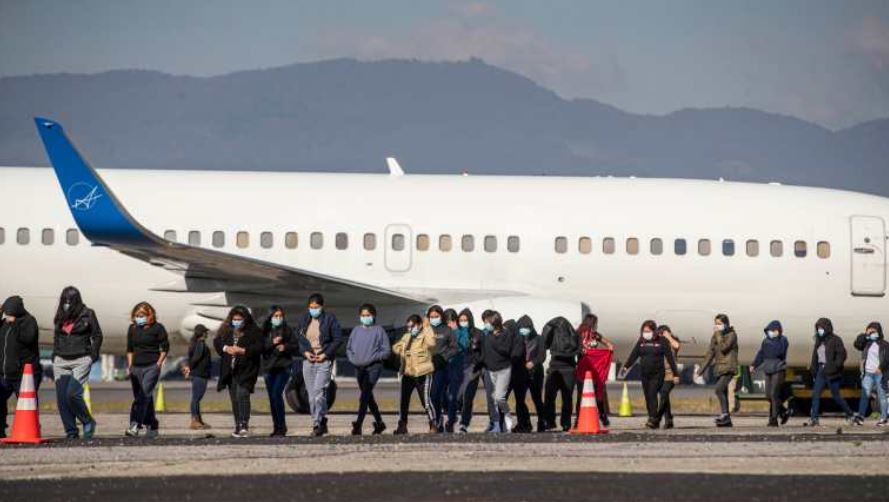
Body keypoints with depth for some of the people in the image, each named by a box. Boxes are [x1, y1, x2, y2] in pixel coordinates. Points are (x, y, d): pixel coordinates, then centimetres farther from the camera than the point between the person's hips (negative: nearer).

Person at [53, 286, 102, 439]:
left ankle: (88, 422, 2)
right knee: (61, 397, -3)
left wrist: (92, 355, -3)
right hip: (61, 361, 5)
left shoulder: (87, 314, 1)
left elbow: (97, 336, 5)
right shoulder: (60, 317, 13)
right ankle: (71, 431, 6)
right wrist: (55, 355, 13)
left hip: (81, 360, -5)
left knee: (72, 394, -19)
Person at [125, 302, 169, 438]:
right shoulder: (133, 329, 11)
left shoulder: (157, 328, -2)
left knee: (144, 395, -17)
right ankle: (152, 427, 16)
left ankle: (135, 426, -26)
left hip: (151, 367, -6)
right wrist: (129, 366, 12)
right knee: (139, 396, 6)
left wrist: (159, 363, -6)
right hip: (136, 367, 6)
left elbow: (165, 347, 2)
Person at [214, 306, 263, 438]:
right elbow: (217, 343, 14)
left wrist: (242, 351, -19)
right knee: (234, 398, 8)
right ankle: (238, 427, 15)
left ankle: (244, 425, -24)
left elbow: (259, 348, -11)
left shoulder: (254, 331, -3)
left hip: (246, 369, -5)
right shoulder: (226, 331, 11)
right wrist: (226, 348, -6)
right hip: (230, 370, 5)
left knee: (242, 393, -21)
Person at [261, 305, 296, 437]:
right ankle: (276, 428, 14)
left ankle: (281, 427, -15)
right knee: (272, 398, 6)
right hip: (269, 368, 3)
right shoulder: (265, 330, 7)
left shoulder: (287, 330, 4)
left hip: (283, 368, -3)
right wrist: (272, 343, -15)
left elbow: (295, 346, 6)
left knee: (276, 394, -18)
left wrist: (285, 347, -13)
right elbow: (261, 347, -1)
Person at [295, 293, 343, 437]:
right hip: (308, 360, 5)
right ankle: (321, 423, 13)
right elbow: (298, 337, 14)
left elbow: (338, 339, -3)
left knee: (319, 391, -16)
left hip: (324, 360, -5)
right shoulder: (305, 319, 11)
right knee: (311, 394, 5)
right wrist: (305, 352, -3)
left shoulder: (330, 319, -2)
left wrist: (325, 354, -10)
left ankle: (317, 424, -15)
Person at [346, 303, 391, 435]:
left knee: (365, 396, -16)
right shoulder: (356, 330, 12)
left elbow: (386, 351, -3)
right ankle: (379, 422, 26)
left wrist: (373, 358, -13)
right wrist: (352, 358, 0)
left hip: (373, 367, -6)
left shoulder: (378, 331, -1)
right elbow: (348, 348, 18)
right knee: (368, 397, 13)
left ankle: (358, 424, -24)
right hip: (359, 368, 6)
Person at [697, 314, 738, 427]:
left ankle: (725, 413, -24)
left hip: (728, 368, -7)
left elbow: (723, 347, -21)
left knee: (719, 389, -25)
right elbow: (710, 353, 16)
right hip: (719, 368, 7)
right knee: (723, 393, 8)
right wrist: (702, 369, 13)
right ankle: (727, 420, 11)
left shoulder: (732, 335, -6)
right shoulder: (715, 336, 13)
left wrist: (719, 334, -15)